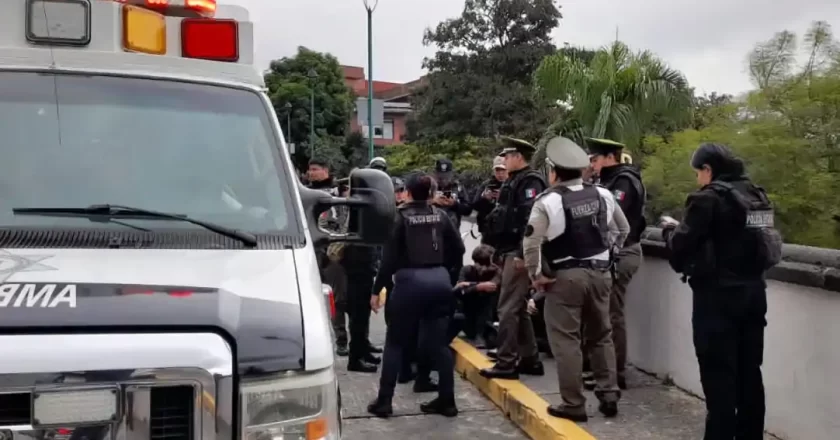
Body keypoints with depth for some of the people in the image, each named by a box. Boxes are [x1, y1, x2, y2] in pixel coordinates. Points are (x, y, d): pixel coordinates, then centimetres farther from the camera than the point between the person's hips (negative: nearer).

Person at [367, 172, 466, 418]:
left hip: (409, 281, -4)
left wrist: (377, 289, -1)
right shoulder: (441, 216, 9)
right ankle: (446, 400, 13)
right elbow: (458, 250, 9)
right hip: (439, 280, 4)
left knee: (395, 342, 8)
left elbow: (390, 257, -6)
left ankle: (384, 401, 10)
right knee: (438, 342, 11)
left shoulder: (401, 217, -2)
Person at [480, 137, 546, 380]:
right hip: (511, 251, 11)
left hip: (519, 253, -11)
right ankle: (530, 359, 21)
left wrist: (522, 254, -25)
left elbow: (531, 219, -22)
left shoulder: (530, 181, -13)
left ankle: (506, 363, -3)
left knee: (508, 308, -8)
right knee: (519, 307, 14)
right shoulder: (515, 180, 17)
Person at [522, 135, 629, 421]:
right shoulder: (602, 195, 5)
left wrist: (535, 276, -5)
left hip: (565, 277, -5)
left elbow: (531, 243, -16)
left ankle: (573, 404, 5)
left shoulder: (548, 201, -12)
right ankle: (609, 396, 21)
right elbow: (623, 229, 15)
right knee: (601, 336, 17)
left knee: (566, 341, 2)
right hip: (599, 273, 6)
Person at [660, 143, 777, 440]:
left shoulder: (709, 197, -13)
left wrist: (670, 228, 8)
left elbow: (681, 246, -13)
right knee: (749, 374, 14)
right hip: (752, 291, 8)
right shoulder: (756, 195, 10)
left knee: (719, 376, -2)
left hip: (717, 296, -8)